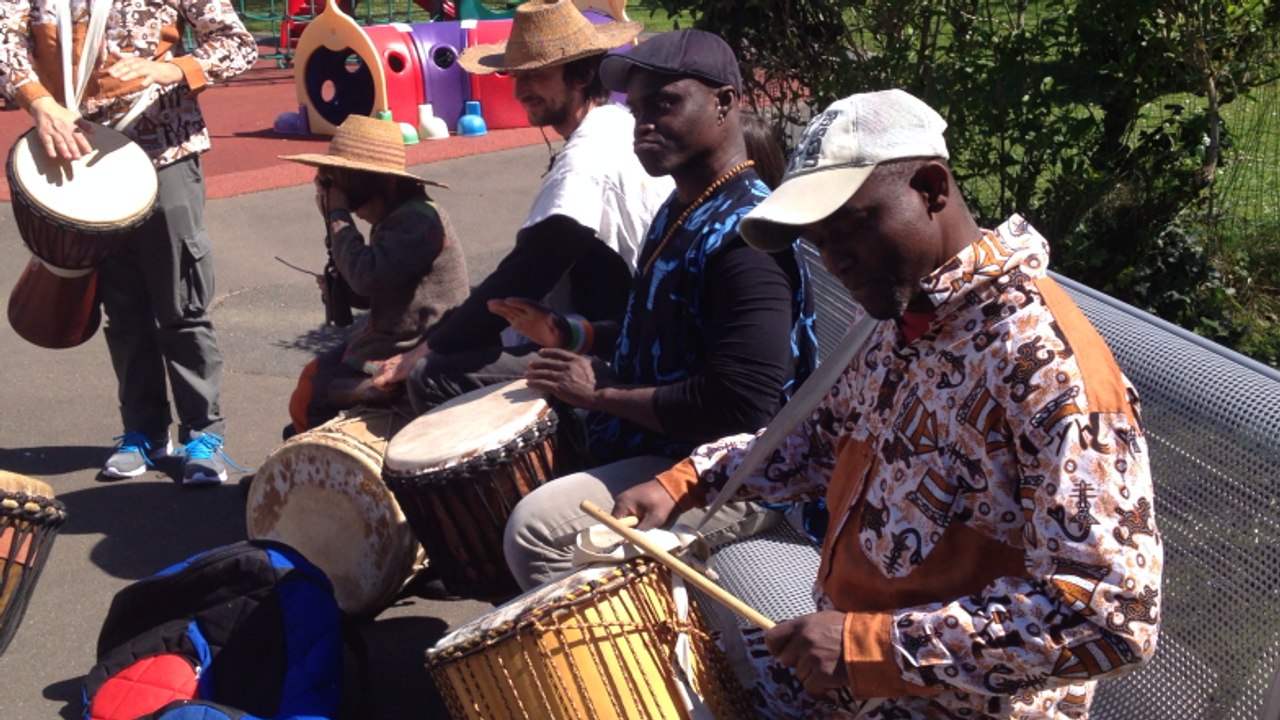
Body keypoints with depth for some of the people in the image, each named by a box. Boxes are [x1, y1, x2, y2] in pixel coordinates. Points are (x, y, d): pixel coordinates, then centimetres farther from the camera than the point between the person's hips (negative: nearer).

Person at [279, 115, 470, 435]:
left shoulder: (419, 220, -22)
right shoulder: (393, 218, 9)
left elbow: (367, 276, -32)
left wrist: (338, 215, -19)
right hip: (389, 342, 10)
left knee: (309, 399, -5)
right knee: (314, 374, 16)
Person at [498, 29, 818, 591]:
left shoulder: (743, 234, -24)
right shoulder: (681, 208, 8)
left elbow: (740, 405, -31)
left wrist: (601, 394, -21)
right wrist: (570, 334, 6)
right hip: (664, 449, 11)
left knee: (537, 528, -22)